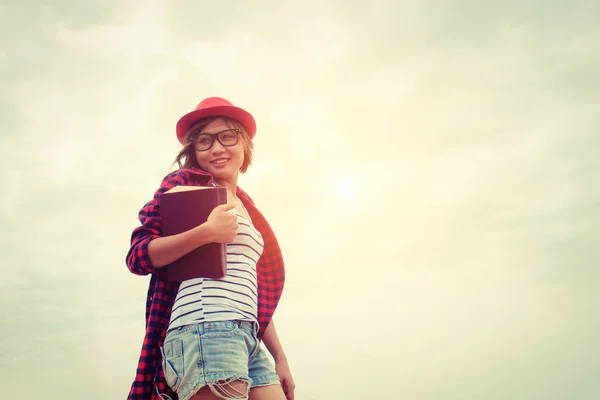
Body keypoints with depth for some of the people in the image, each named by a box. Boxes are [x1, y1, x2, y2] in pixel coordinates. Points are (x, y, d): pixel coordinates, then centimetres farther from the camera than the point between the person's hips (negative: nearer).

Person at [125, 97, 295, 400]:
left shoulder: (246, 208, 24)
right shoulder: (184, 183, 3)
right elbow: (138, 256, -6)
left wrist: (279, 356, 20)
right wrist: (206, 232, -18)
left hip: (249, 340, 7)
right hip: (205, 329, -7)